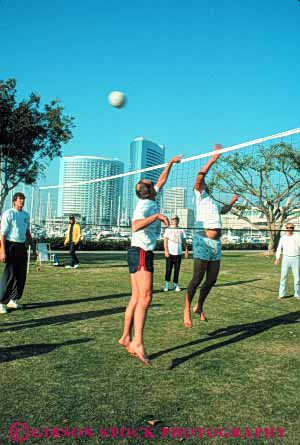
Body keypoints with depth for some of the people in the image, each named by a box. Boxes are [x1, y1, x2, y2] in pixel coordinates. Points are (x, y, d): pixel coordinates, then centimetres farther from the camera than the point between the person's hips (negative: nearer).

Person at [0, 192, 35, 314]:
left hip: (22, 246, 7)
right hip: (11, 246, -7)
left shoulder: (26, 215, 13)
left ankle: (13, 300, 22)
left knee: (21, 275, 9)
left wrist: (33, 247, 19)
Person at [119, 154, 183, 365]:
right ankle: (138, 343, -21)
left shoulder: (150, 202, 16)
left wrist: (170, 163, 36)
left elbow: (162, 181, 31)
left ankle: (126, 338, 12)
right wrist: (156, 216, -32)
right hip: (141, 253, -10)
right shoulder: (145, 205, -10)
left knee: (137, 298, 8)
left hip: (139, 253, 10)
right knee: (145, 297, -16)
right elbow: (136, 226, -28)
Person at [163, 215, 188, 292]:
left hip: (178, 253, 2)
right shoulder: (168, 229, 7)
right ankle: (166, 284, 7)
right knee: (168, 269, -2)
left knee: (177, 270, 2)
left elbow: (184, 241, 13)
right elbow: (165, 240, 1)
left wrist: (186, 250, 1)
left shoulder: (181, 230, 14)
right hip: (170, 253, -2)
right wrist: (166, 250, -10)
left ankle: (175, 284, 10)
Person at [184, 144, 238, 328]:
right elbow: (200, 177, -15)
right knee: (197, 278, -8)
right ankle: (187, 309, 7)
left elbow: (223, 211, 48)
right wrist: (213, 159, -17)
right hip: (202, 240, -8)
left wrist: (232, 201, 35)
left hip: (216, 242, 8)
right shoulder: (200, 196, 4)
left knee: (211, 279, 9)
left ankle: (199, 307, 27)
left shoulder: (213, 202, 25)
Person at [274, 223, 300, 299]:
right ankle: (282, 294, 4)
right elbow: (279, 248, 7)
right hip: (286, 258, 1)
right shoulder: (283, 238, 9)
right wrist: (277, 258, -4)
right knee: (283, 276, -1)